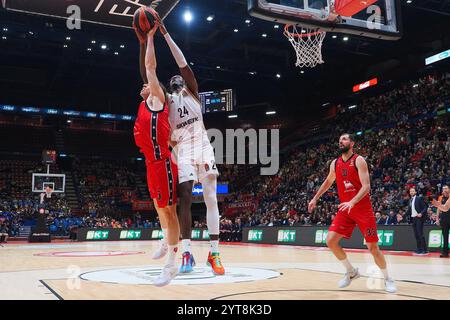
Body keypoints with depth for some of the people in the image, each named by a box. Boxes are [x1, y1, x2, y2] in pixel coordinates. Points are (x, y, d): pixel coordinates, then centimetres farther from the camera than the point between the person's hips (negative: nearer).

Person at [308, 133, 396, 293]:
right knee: (330, 241, -6)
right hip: (345, 210, 5)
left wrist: (352, 202, -35)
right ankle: (351, 271, 14)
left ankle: (387, 279, 18)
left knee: (373, 246, -5)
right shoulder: (335, 164, 5)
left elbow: (366, 186, -21)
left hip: (363, 209, -5)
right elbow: (328, 181, 24)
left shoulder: (359, 160, -12)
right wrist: (315, 198, 22)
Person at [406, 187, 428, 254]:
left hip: (419, 218, -7)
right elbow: (409, 210, 17)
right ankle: (419, 249, 11)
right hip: (413, 218, 7)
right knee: (416, 234, 7)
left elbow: (425, 207, -8)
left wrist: (421, 213, -22)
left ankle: (424, 250, -8)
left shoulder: (419, 198, -3)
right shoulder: (410, 200, 16)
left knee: (420, 234, -11)